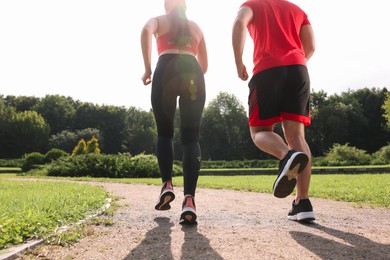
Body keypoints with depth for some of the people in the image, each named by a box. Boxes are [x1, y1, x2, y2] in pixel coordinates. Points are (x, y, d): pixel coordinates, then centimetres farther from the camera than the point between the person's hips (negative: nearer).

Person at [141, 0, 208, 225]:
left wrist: (147, 68, -2)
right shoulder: (196, 27, 31)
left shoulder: (158, 21, 24)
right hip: (193, 73, 1)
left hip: (166, 71, -1)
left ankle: (167, 184, -1)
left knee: (165, 133, 14)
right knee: (191, 138, -6)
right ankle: (189, 199, -21)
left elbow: (146, 31, -3)